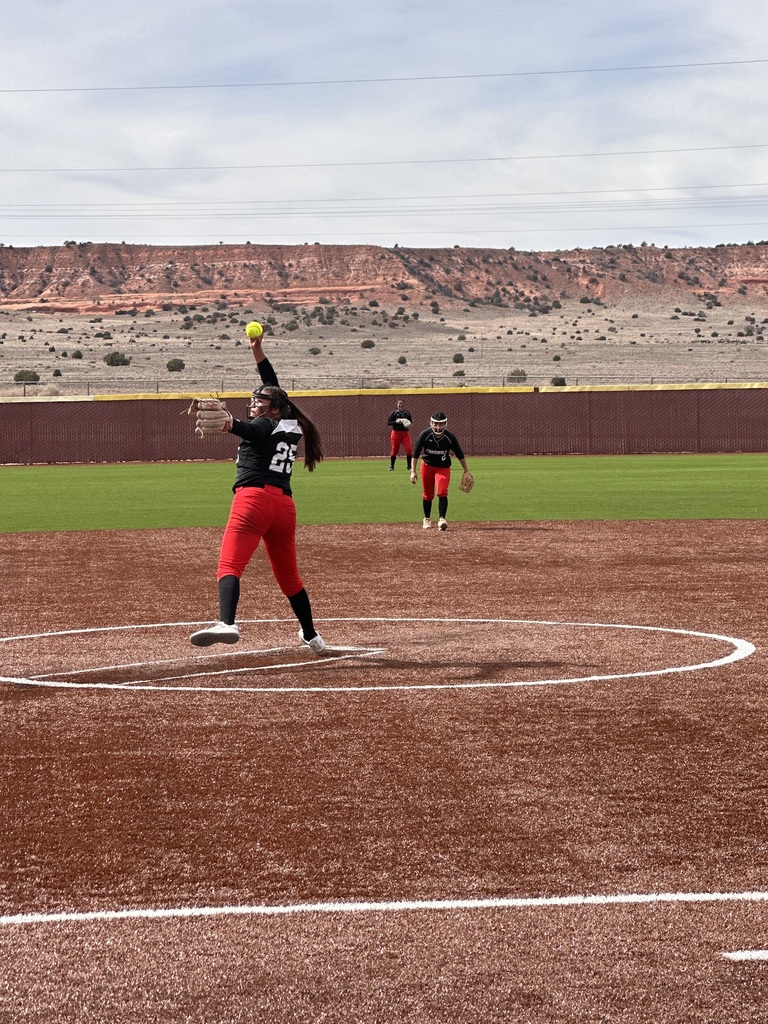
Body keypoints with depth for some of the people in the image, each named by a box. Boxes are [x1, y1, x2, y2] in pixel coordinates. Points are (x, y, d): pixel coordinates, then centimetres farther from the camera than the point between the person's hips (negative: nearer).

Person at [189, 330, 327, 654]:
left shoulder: (264, 426, 3)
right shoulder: (291, 429, 23)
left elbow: (250, 430, -23)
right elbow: (274, 389, 35)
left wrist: (230, 424, -44)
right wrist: (258, 351, 37)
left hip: (254, 497, -8)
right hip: (285, 505, 8)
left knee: (229, 565, -22)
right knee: (289, 577, 22)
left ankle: (226, 623, -45)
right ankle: (312, 636, 32)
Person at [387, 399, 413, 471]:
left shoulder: (407, 413, 6)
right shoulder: (394, 413, -2)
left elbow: (410, 422, 15)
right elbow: (388, 423, -4)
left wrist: (409, 425, -8)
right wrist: (396, 422, -19)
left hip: (405, 433, 2)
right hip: (396, 433, -2)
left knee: (409, 449, -9)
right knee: (394, 450, 3)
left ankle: (409, 465, 3)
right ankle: (391, 466, 16)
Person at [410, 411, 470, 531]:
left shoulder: (450, 437, -16)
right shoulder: (424, 435, -18)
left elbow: (459, 454, -4)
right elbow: (416, 453, -12)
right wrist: (413, 471, -17)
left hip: (443, 468, -1)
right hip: (427, 466, 1)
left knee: (442, 492, -20)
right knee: (428, 495, 10)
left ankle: (442, 519, -23)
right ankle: (427, 519, 28)